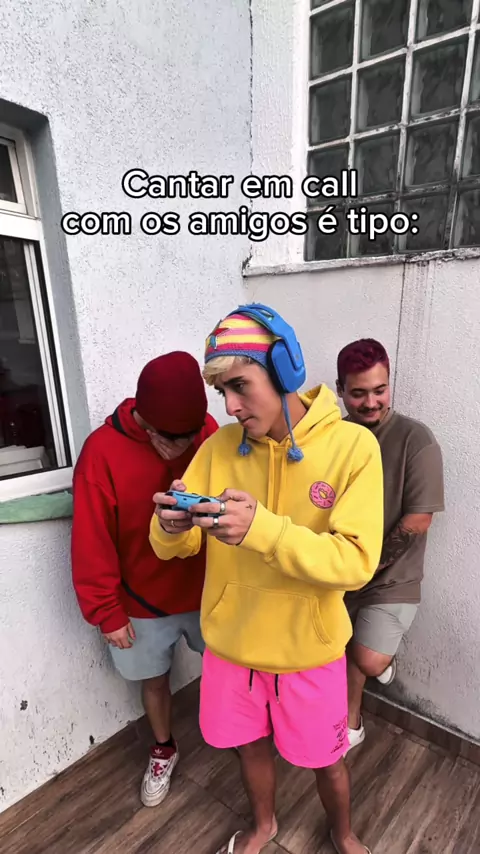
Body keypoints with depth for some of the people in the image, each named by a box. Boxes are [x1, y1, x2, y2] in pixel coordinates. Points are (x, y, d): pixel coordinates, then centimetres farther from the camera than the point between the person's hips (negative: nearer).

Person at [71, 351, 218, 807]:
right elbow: (92, 545, -15)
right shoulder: (103, 451, -24)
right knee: (154, 680, 22)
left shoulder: (208, 431, -16)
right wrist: (106, 612, -8)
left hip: (206, 590, 2)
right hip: (143, 602, -1)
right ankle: (163, 751, 52)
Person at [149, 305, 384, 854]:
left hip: (308, 651, -2)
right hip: (231, 644, 3)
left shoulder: (352, 446, -19)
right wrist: (172, 526, -29)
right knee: (250, 745, 26)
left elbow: (356, 562, -24)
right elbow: (174, 549, -5)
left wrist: (260, 528, -38)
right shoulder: (218, 448, -9)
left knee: (325, 760, 22)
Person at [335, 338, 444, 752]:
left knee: (369, 661, -9)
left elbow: (418, 520, -17)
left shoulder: (416, 440, -18)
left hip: (391, 577, -3)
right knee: (347, 652, 15)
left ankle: (386, 658, 28)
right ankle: (352, 723, 42)